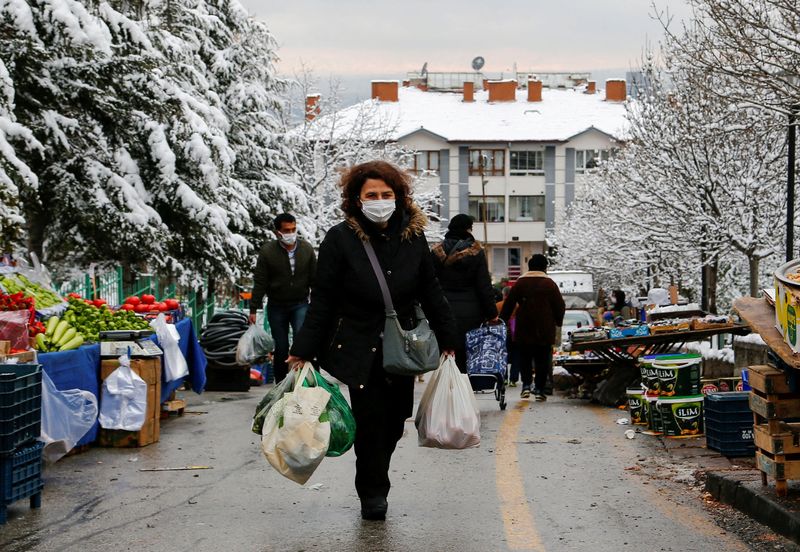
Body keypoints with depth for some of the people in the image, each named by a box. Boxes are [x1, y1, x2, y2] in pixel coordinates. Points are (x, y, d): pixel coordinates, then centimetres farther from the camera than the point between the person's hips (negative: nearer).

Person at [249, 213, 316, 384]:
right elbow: (259, 283, -7)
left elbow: (314, 278, 3)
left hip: (300, 304, 0)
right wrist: (253, 309, -8)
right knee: (281, 347, 7)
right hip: (277, 307, 0)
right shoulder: (268, 251, -9)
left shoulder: (306, 249, -3)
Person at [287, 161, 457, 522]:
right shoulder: (340, 239, -6)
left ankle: (374, 486, 27)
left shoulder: (413, 237, 5)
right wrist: (303, 351, -7)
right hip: (358, 348, -4)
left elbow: (430, 291, 14)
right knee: (370, 418, -7)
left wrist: (447, 339, 15)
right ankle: (373, 494, 11)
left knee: (394, 422, 6)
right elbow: (322, 300, -5)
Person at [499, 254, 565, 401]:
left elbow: (508, 305, 3)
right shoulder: (550, 284, 0)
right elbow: (560, 306, 1)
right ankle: (539, 389, 1)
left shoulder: (520, 283, 4)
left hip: (523, 328, 1)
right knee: (542, 359, 4)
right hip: (545, 329, -1)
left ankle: (526, 385, -2)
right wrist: (558, 323, 13)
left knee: (524, 357, 11)